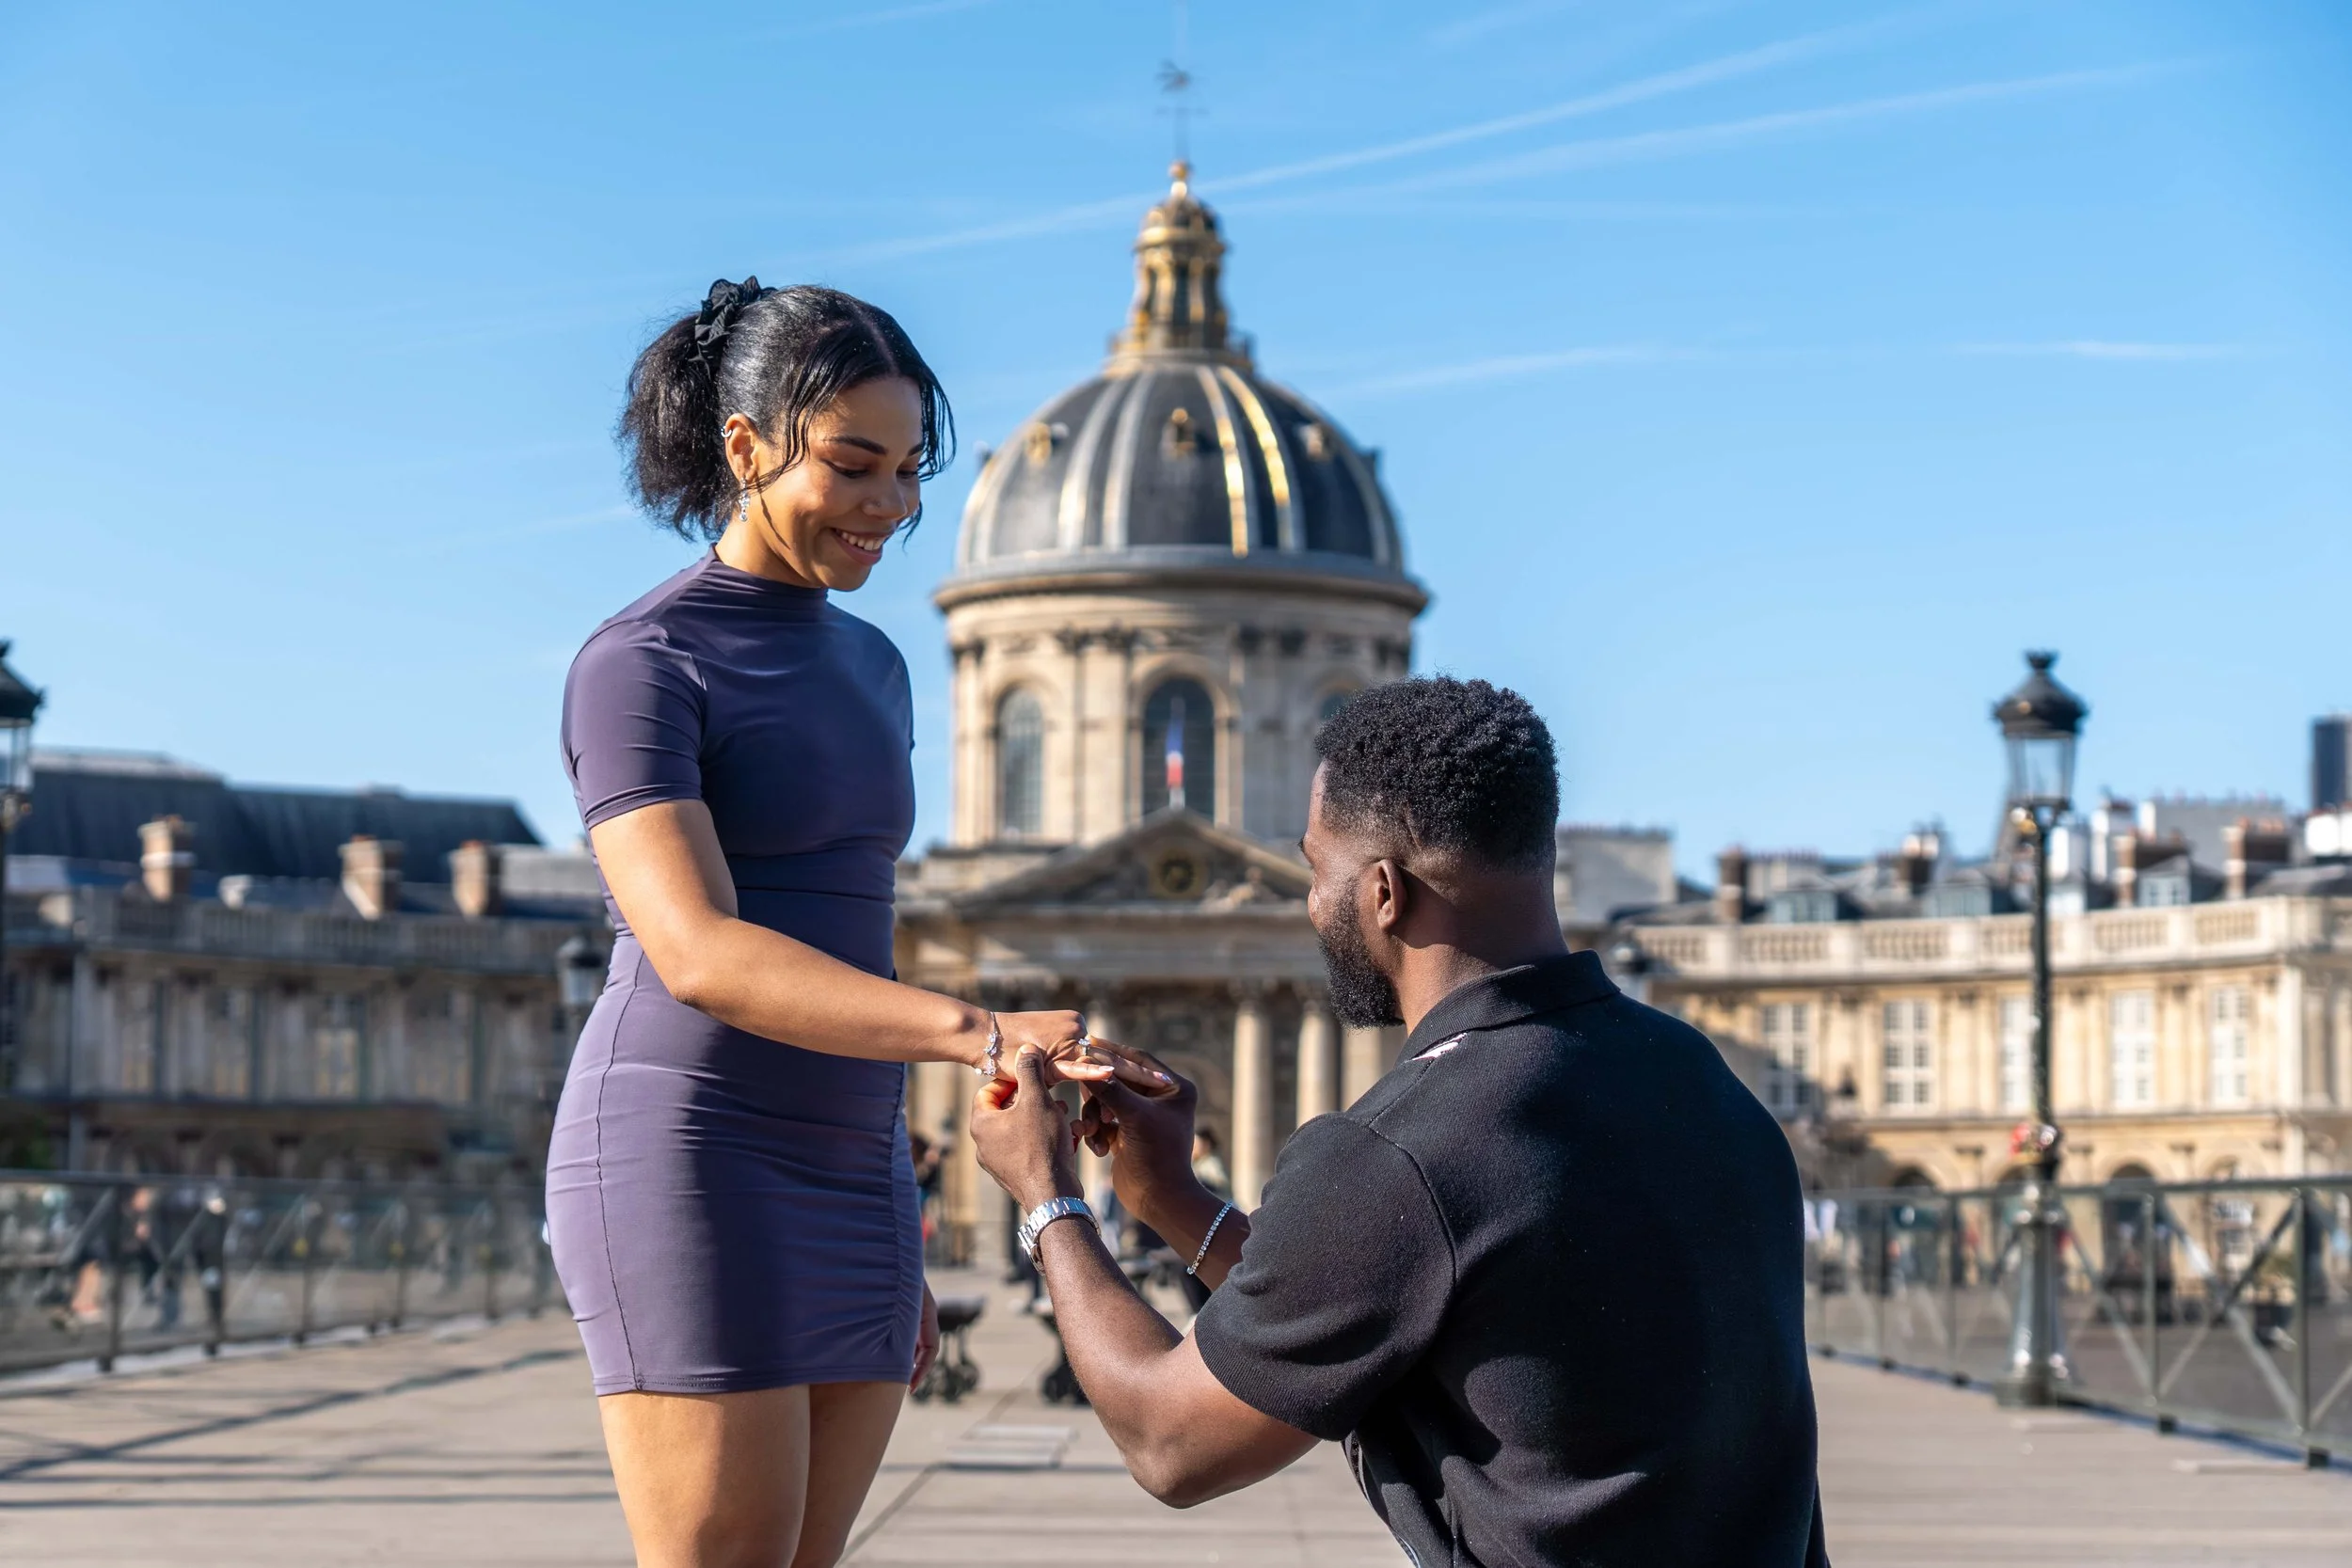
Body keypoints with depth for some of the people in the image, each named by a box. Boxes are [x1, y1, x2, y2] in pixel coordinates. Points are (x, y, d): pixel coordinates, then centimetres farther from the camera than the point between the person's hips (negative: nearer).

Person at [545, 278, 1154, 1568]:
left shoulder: (864, 668, 16)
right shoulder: (635, 667, -9)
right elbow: (698, 957, -23)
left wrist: (890, 1246, 20)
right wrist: (981, 1034, -35)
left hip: (834, 1183, 8)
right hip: (684, 1170, -8)